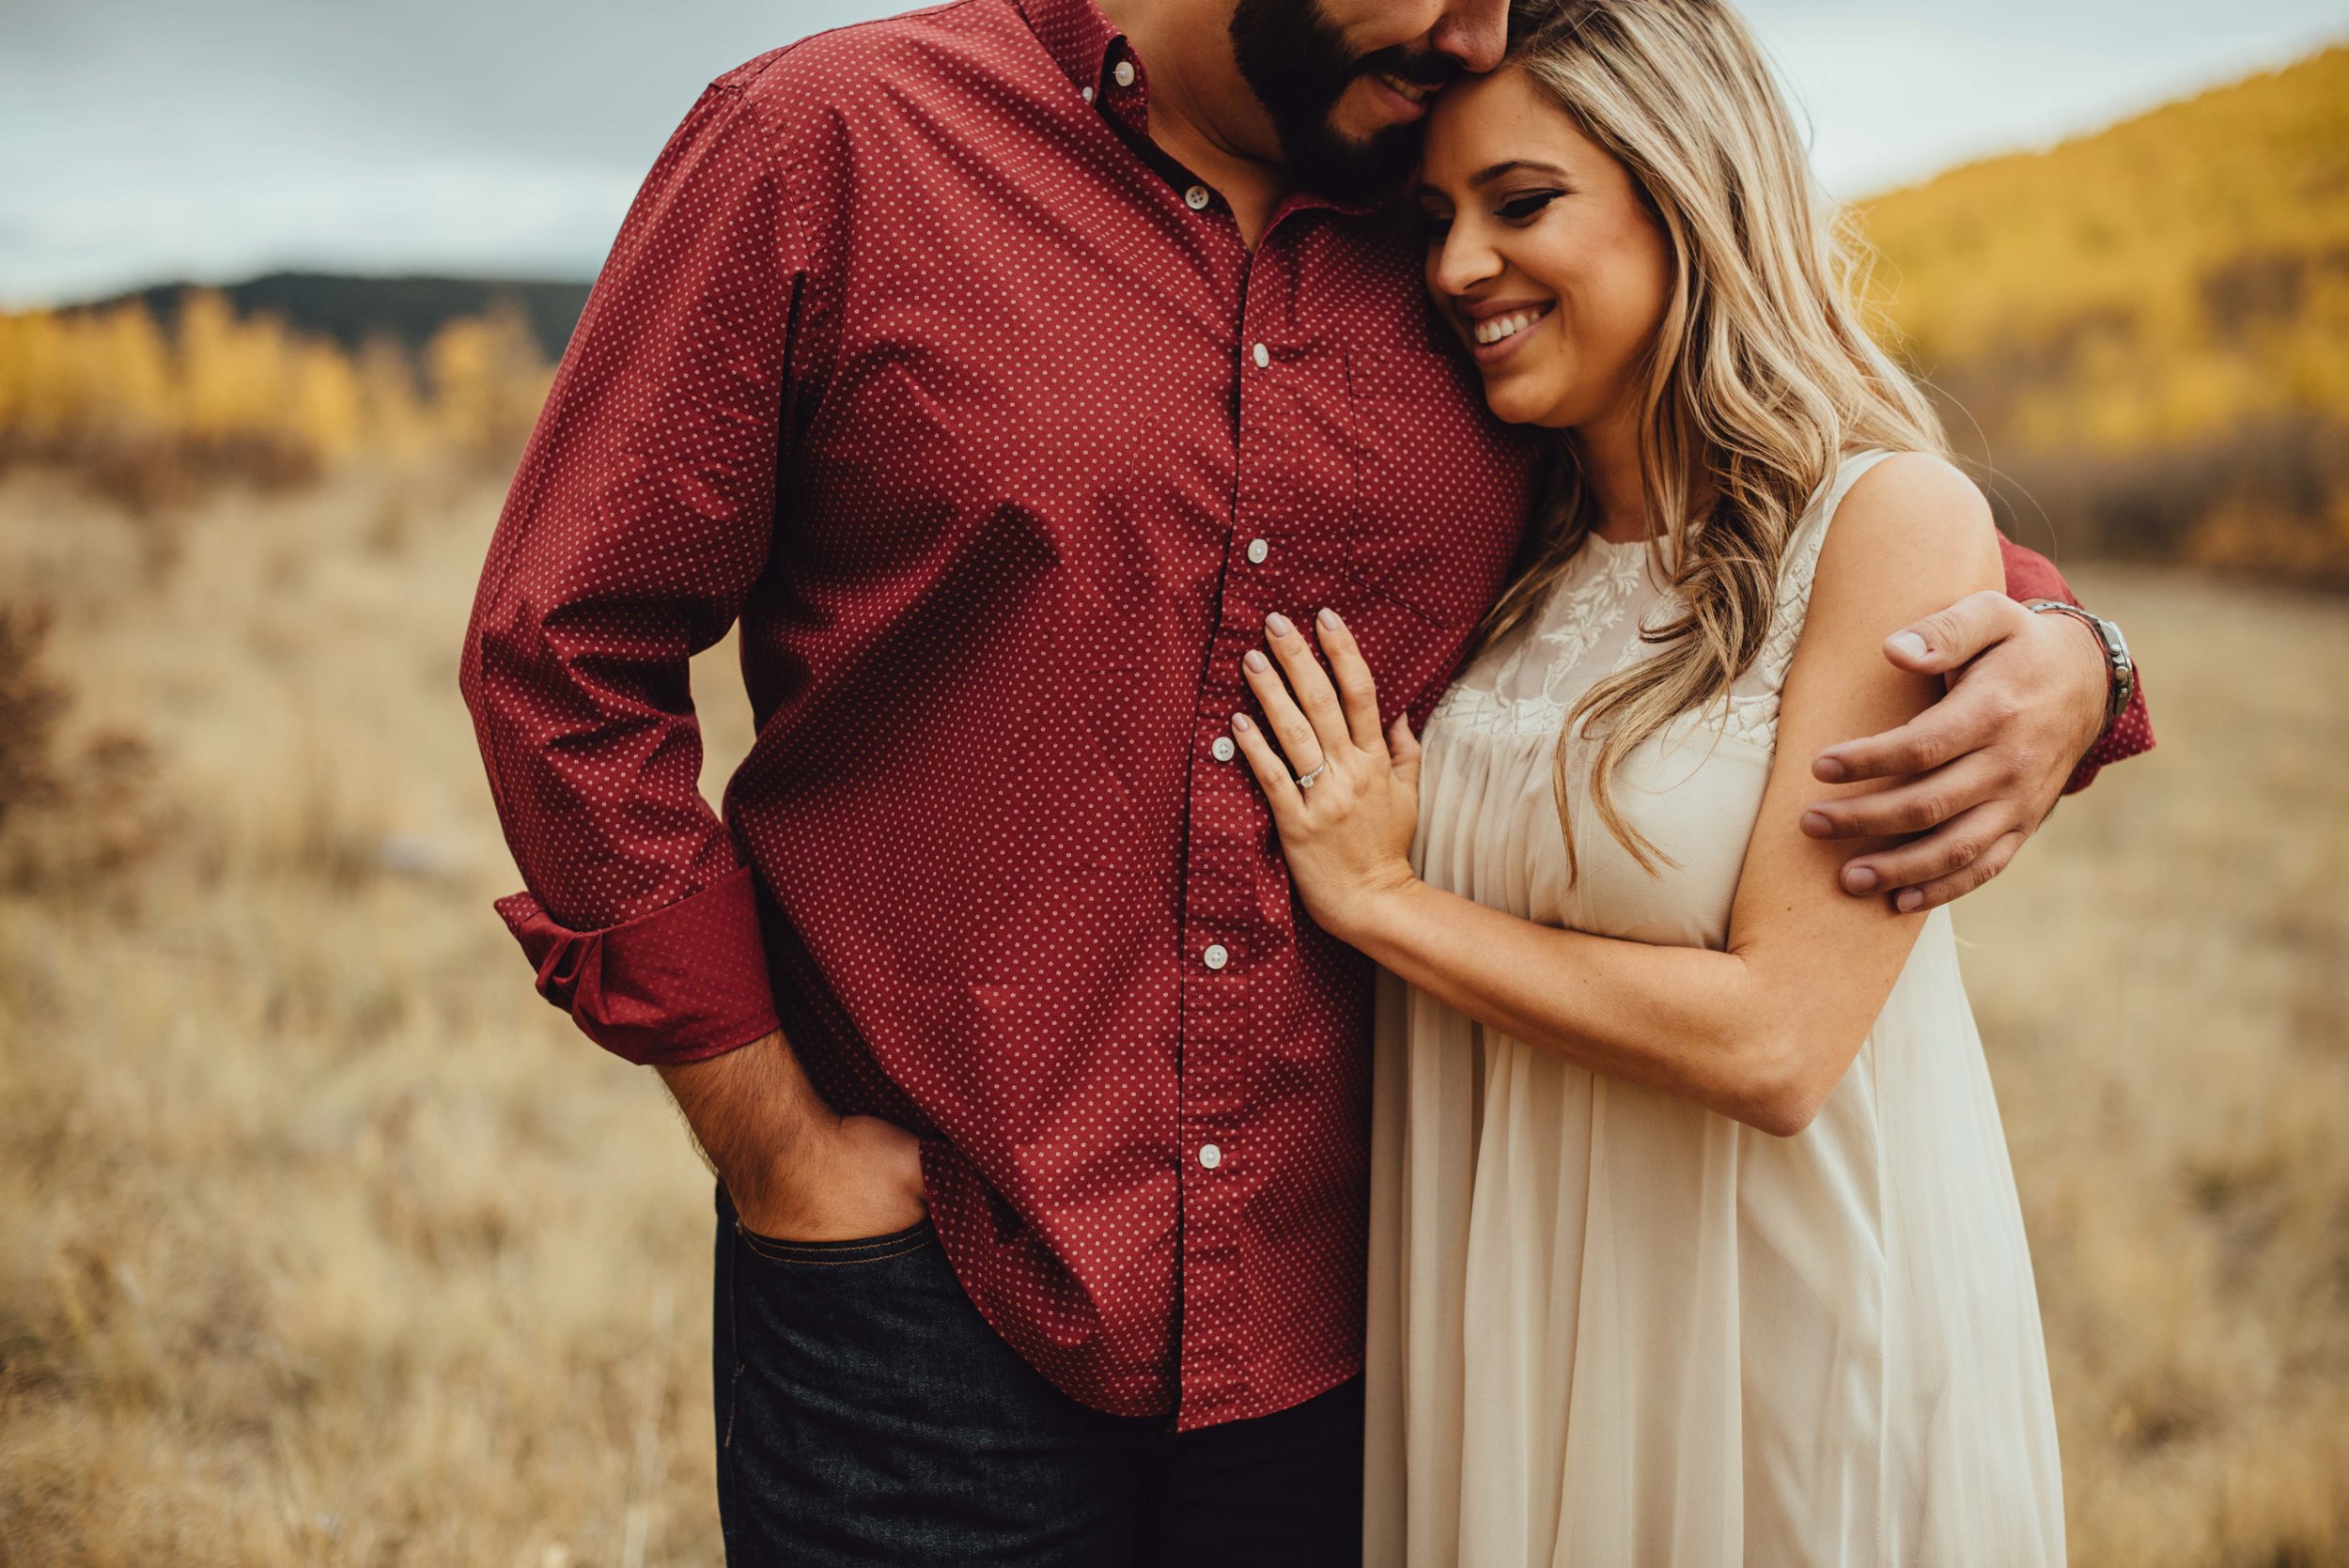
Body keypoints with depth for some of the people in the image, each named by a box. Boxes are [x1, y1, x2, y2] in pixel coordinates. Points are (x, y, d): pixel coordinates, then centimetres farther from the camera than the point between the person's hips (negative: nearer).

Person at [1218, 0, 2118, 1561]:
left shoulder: (1892, 521, -14)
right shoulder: (1511, 551, 3)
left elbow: (1775, 1042, -21)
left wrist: (1383, 898, -14)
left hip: (1788, 1315, -5)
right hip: (1504, 1312, 5)